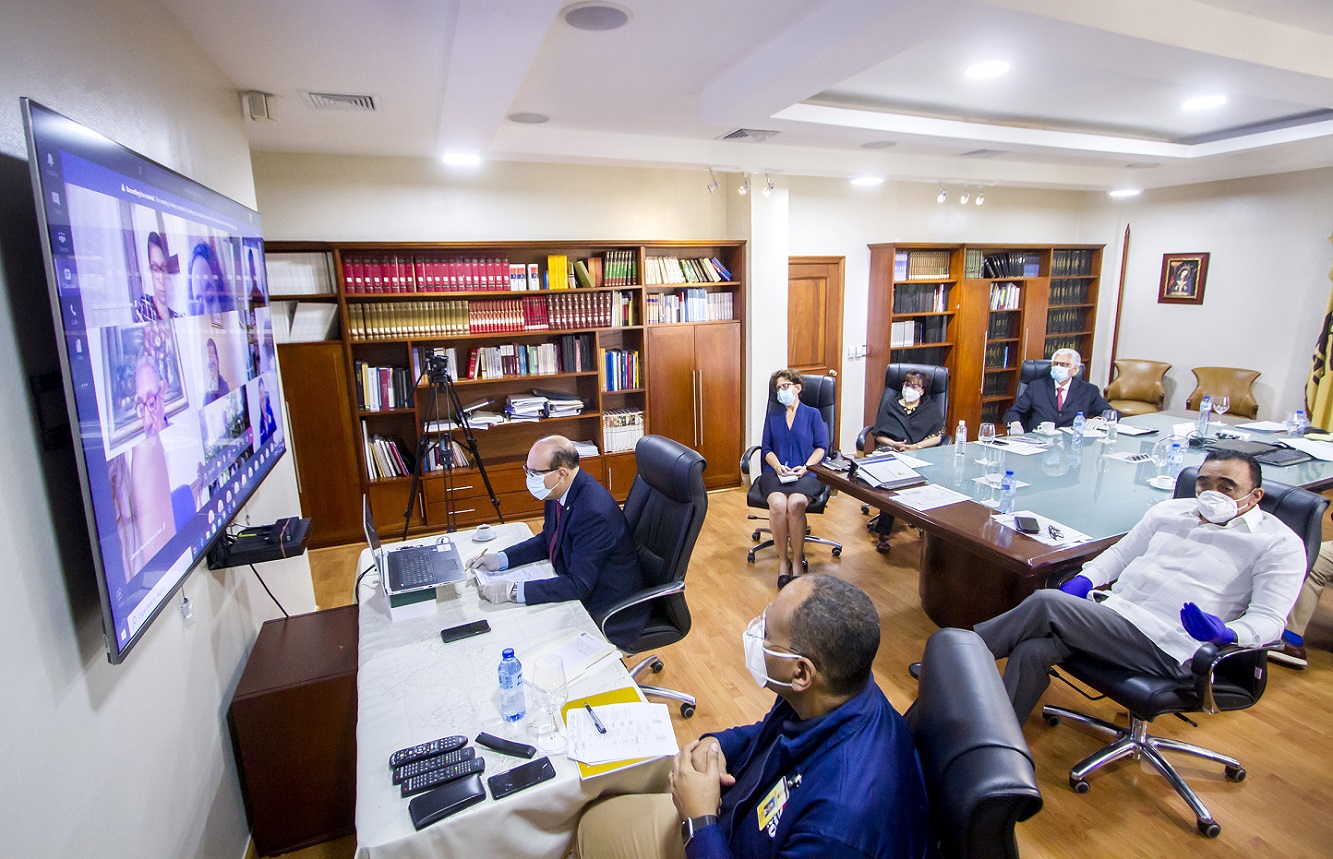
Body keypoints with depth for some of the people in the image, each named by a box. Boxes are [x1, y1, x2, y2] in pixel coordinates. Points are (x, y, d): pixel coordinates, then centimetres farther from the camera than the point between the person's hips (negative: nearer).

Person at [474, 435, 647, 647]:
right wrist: (501, 559, -3)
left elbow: (579, 585, -30)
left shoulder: (594, 512, -32)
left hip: (608, 614, -8)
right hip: (578, 587, 8)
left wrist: (512, 590, -31)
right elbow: (547, 541, 11)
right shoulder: (560, 491, -5)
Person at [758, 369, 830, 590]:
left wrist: (805, 467, -12)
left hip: (806, 474, -1)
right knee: (778, 504, -32)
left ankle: (797, 561, -22)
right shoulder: (773, 415, 19)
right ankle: (782, 560, -17)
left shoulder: (813, 414, 13)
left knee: (796, 503, -34)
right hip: (775, 472, 1)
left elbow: (821, 447, 5)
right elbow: (767, 448, 12)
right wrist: (778, 466, -8)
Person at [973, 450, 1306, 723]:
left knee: (1046, 603, -28)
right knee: (1032, 650, -25)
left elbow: (1269, 618, -4)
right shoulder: (1169, 511, 21)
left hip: (1165, 646, -5)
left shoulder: (1279, 543, 5)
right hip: (1110, 609, 5)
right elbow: (1120, 553, 25)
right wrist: (1085, 579, 5)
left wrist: (1227, 634, -26)